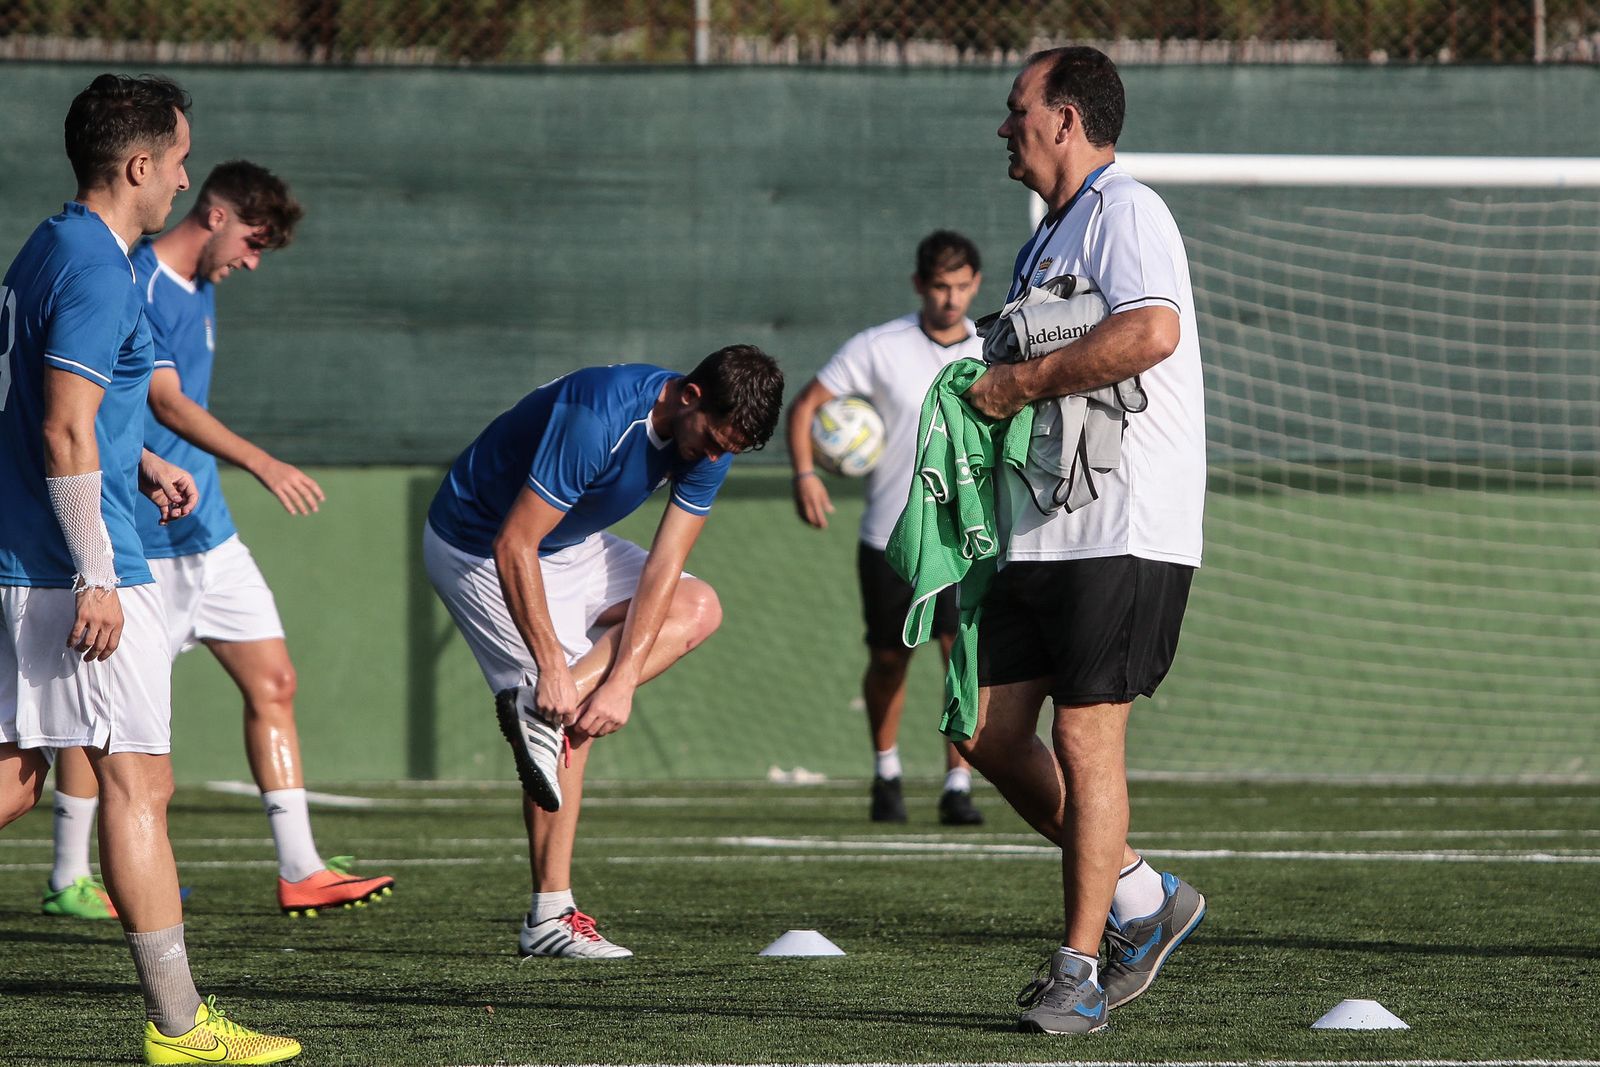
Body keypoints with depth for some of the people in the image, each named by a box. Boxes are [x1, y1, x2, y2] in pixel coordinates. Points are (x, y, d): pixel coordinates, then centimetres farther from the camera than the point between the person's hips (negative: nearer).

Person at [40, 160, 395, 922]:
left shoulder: (201, 289, 13)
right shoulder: (135, 288, -16)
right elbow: (168, 405, -25)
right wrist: (262, 465, -32)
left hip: (206, 530, 9)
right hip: (138, 537, -9)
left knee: (272, 681, 3)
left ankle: (300, 871, 3)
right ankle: (68, 880, 9)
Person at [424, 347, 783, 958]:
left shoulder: (712, 438, -12)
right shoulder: (597, 419, -36)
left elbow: (662, 566, -13)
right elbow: (513, 545, -34)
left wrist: (622, 679, -24)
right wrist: (553, 669, -35)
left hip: (570, 543, 8)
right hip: (479, 547, -8)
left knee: (696, 610, -4)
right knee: (563, 712, -15)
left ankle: (542, 711, -17)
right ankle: (549, 918, -12)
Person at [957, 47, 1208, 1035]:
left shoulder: (1126, 212, -10)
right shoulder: (1052, 235, 21)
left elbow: (1152, 331, -29)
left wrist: (1020, 383, -20)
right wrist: (987, 405, 12)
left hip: (1125, 534, -10)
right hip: (1041, 534, 10)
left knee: (1086, 738, -7)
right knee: (989, 733, 5)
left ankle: (1080, 968, 1)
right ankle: (1142, 898, 17)